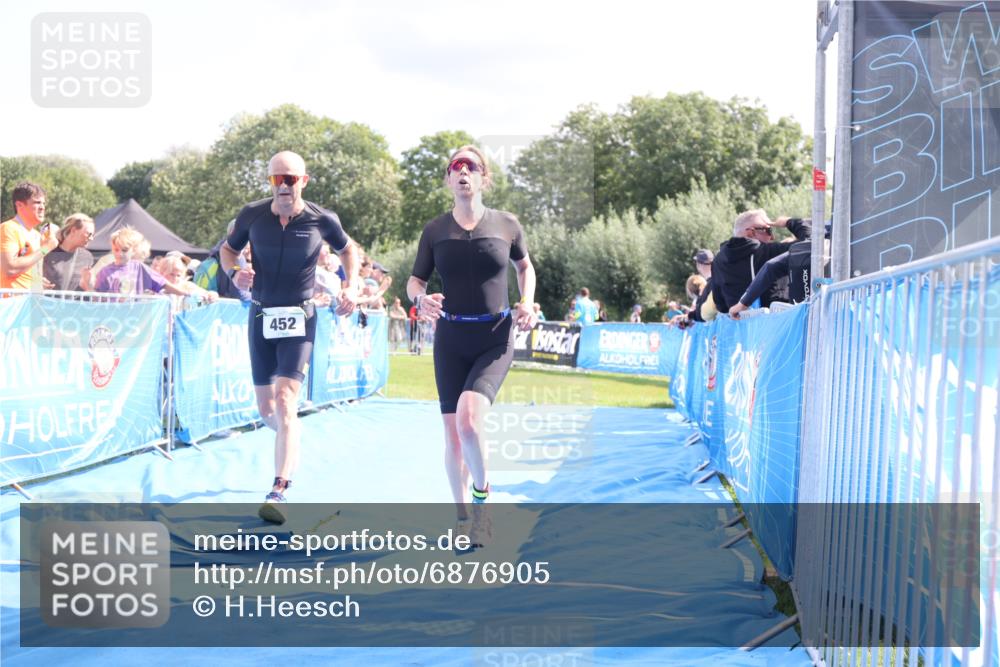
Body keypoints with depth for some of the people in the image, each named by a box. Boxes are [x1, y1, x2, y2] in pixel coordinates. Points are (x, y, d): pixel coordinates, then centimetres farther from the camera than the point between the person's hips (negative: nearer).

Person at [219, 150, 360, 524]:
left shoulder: (321, 220, -7)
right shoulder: (252, 215, -4)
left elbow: (347, 249, 13)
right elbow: (227, 249, 12)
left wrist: (352, 286, -2)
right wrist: (234, 273, -9)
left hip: (299, 320, -3)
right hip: (261, 317, 3)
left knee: (285, 401, -19)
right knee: (266, 409, 10)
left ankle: (278, 493, -24)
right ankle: (290, 440, 46)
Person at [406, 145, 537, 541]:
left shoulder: (507, 225, 1)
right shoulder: (435, 231, 3)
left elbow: (525, 266, 18)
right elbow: (414, 280, 8)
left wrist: (527, 303, 0)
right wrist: (421, 299, -16)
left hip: (495, 338, -2)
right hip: (451, 338, 2)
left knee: (468, 418, -23)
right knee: (452, 432, 3)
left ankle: (482, 489, 4)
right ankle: (463, 518, 19)